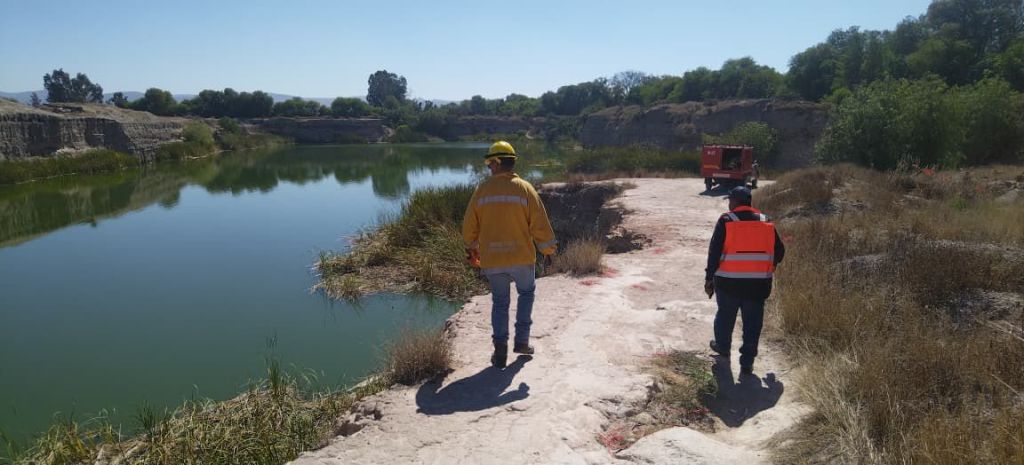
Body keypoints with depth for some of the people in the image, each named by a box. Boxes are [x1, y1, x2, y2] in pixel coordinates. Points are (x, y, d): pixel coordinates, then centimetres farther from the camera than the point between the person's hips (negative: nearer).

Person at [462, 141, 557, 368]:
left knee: (499, 302, 15)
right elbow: (539, 223, -6)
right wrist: (548, 250, 7)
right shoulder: (525, 188, -6)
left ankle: (500, 350, 9)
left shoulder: (482, 190, -2)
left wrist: (472, 247, 22)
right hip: (522, 256, -1)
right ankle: (522, 340, 19)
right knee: (526, 293, 23)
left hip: (492, 259, 1)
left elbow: (470, 225, 4)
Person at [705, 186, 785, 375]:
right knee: (752, 322, 8)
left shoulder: (726, 221, -7)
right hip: (759, 283, 2)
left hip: (729, 281, -2)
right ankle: (747, 363, 7)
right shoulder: (766, 222, 4)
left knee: (725, 315, 19)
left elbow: (714, 251, -10)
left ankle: (722, 346, 39)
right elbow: (779, 251, 10)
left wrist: (709, 277, -3)